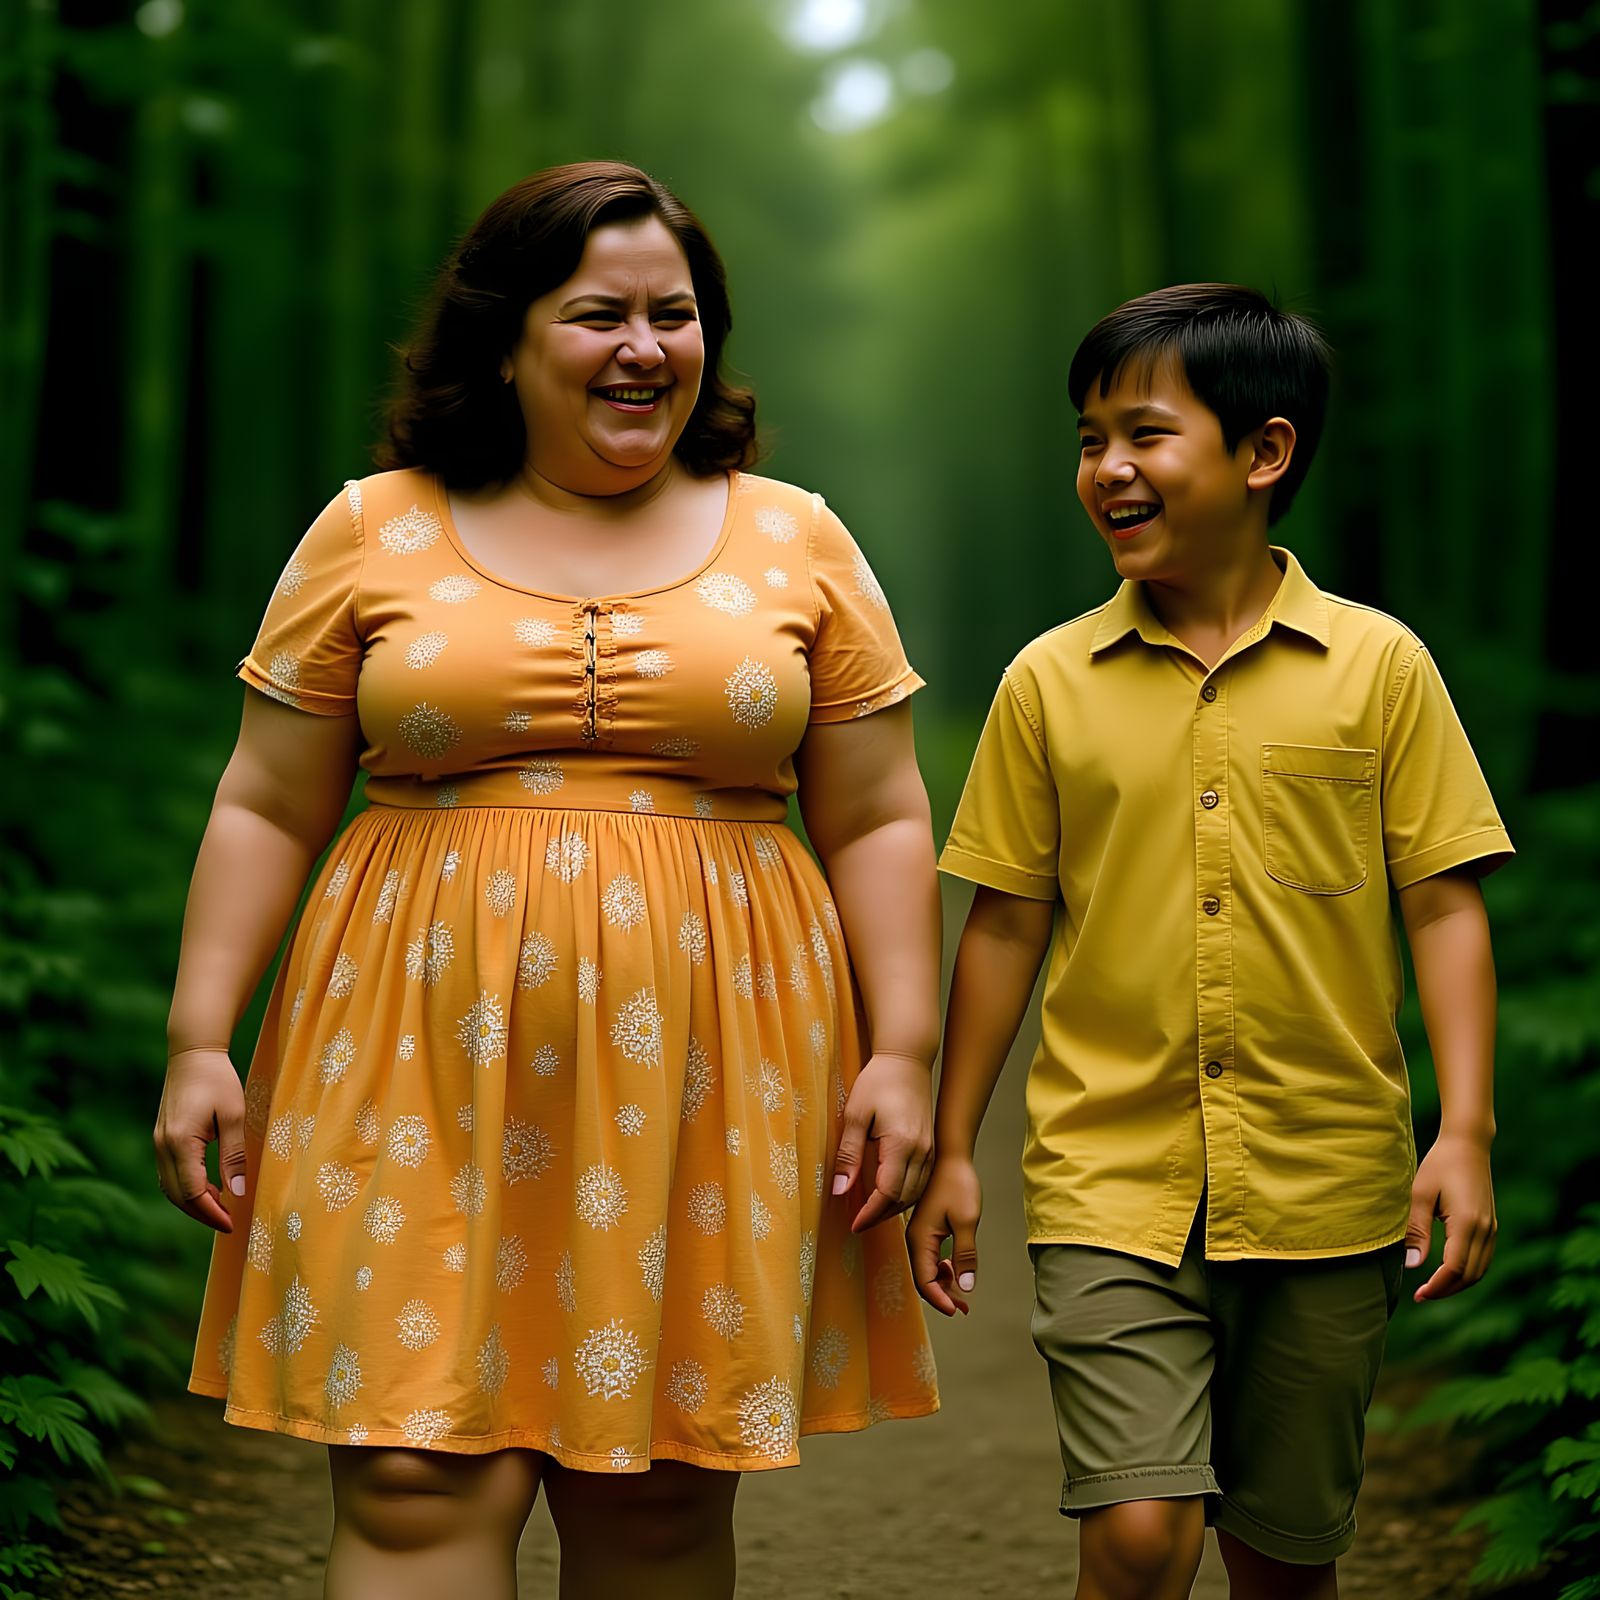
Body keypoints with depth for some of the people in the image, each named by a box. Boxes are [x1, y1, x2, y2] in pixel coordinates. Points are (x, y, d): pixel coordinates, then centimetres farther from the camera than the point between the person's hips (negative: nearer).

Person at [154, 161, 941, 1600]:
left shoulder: (797, 544, 8)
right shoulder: (374, 534, 6)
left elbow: (879, 825, 8)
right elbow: (267, 812, 8)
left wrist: (901, 1054, 0)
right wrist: (201, 1041, 1)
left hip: (702, 1084, 1)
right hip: (428, 1070, 0)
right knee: (417, 1480, -6)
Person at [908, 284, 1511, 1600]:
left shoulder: (1378, 665, -1)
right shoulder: (1050, 682, 2)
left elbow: (1444, 903, 1)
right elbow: (1006, 923, 7)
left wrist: (1466, 1133, -7)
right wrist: (952, 1153, 9)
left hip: (1325, 1192, 0)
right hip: (1111, 1183, 0)